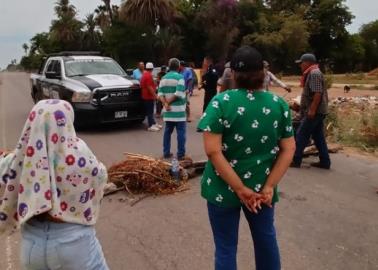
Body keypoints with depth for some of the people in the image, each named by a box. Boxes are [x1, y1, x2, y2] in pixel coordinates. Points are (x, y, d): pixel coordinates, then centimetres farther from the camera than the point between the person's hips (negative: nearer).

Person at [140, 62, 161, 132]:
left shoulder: (144, 74, 15)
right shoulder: (148, 75, -18)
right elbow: (149, 87, -24)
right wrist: (155, 95, -21)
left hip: (146, 96, 10)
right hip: (149, 96, -10)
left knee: (151, 111, 16)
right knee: (150, 111, -7)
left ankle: (154, 123, 25)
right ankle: (151, 126, -3)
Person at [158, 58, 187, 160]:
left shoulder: (163, 78, 11)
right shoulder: (180, 77, -8)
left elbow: (160, 94, 3)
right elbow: (178, 94, -18)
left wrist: (165, 103, -8)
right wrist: (168, 102, -8)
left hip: (168, 111, 6)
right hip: (178, 110, -6)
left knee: (167, 131, 13)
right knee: (181, 132, 0)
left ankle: (166, 152, 16)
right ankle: (181, 154, 1)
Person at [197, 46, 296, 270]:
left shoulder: (221, 102, -13)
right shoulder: (280, 105, -3)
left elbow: (213, 151, -20)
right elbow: (288, 149, -4)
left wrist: (240, 189, -16)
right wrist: (268, 187, -5)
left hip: (223, 189, -2)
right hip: (261, 188, 3)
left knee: (226, 248, 15)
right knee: (266, 239, 25)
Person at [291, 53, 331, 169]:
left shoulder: (314, 73, -14)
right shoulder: (312, 73, 18)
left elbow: (318, 94, -24)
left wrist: (312, 110, -26)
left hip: (315, 111, -10)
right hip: (317, 111, 10)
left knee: (301, 135, -4)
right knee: (318, 137, 11)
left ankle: (295, 160, 3)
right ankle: (325, 162, 15)